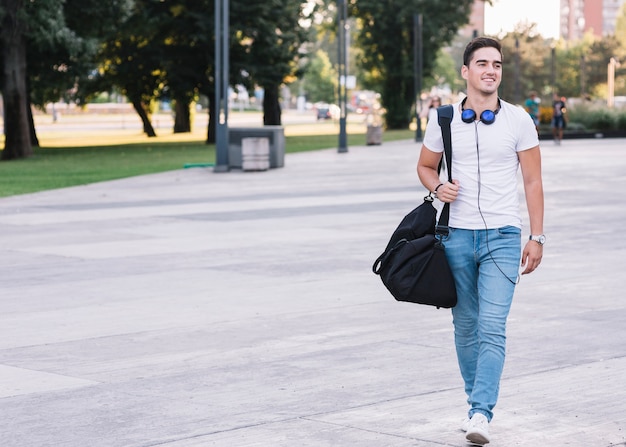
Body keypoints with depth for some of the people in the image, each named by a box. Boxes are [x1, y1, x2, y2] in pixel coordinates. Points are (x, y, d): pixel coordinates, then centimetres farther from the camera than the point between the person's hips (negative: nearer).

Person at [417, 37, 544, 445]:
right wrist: (439, 188, -5)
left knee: (492, 328, -13)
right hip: (458, 236, 3)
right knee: (465, 325, 10)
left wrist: (537, 237, -2)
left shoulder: (518, 120, 1)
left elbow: (533, 181, 3)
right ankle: (474, 402, 25)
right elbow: (425, 166, 18)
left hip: (503, 237, -2)